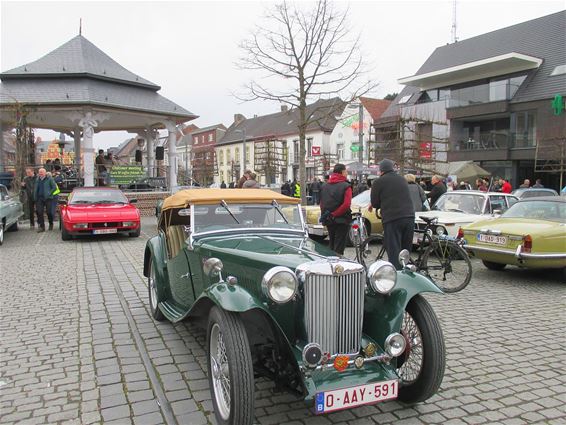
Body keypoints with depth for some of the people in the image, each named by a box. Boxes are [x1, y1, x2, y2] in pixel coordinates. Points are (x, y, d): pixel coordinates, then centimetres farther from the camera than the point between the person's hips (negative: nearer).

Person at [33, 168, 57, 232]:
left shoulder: (49, 179, -2)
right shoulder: (37, 180, 14)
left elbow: (54, 187, -4)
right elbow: (35, 189, 18)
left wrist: (49, 193, -10)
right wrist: (35, 197, 9)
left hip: (47, 198, -4)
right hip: (39, 198, 4)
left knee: (49, 212, 1)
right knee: (39, 212, -3)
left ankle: (51, 224, 23)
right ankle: (41, 226, 2)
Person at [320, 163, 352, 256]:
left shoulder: (324, 186, 8)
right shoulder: (346, 186, -11)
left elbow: (321, 204, 10)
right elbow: (346, 204, -22)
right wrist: (334, 214, -17)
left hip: (328, 221, 6)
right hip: (341, 220, -6)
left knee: (331, 246, 18)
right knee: (339, 248, 0)